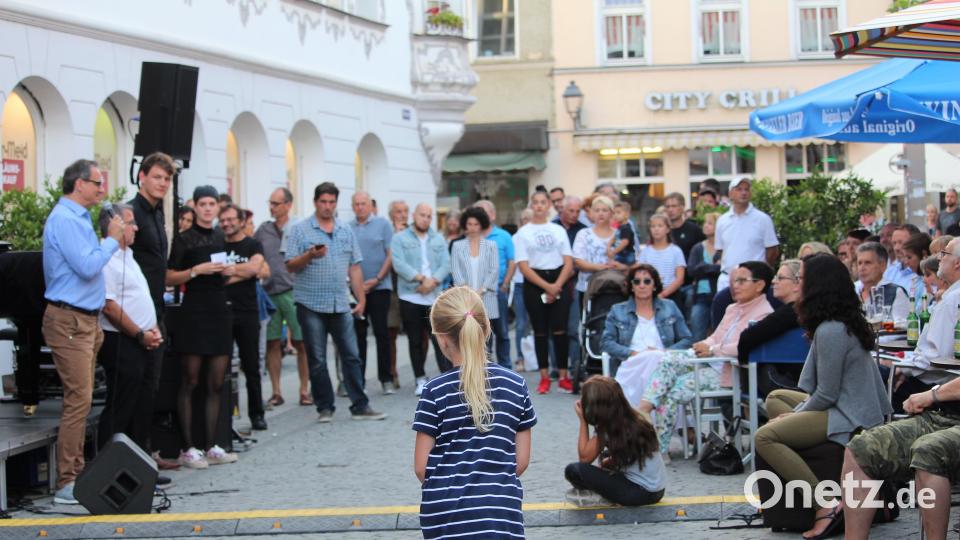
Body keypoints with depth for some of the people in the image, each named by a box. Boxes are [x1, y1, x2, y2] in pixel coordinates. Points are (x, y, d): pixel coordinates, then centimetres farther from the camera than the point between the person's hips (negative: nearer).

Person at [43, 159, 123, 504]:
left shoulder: (78, 218, 16)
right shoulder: (64, 219, -15)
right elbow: (88, 267, -21)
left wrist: (114, 240, 8)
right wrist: (113, 239, -9)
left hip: (85, 319, 10)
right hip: (69, 320, -10)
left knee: (80, 400, 11)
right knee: (78, 400, -11)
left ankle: (76, 473, 16)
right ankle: (66, 484, -9)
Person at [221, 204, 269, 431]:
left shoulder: (252, 245, 5)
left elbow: (255, 267, -13)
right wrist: (242, 272, -11)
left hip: (247, 313, -1)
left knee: (252, 367, 4)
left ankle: (256, 414, 13)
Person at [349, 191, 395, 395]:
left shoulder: (383, 224, 1)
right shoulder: (347, 228, 7)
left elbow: (391, 255, -2)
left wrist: (376, 280, -10)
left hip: (379, 287, -2)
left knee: (381, 332, -1)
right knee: (358, 334, 7)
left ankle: (386, 378, 5)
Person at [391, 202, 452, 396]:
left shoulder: (438, 239, 13)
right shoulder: (400, 238, 4)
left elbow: (446, 264, 2)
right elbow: (399, 264, -10)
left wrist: (433, 281, -15)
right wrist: (421, 278, -18)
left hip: (435, 297, 1)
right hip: (410, 297, -1)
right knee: (415, 341, 6)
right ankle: (421, 379, 16)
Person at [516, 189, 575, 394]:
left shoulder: (558, 230, 10)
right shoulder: (523, 233, 3)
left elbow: (569, 262, 5)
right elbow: (524, 266, -4)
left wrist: (557, 286, -9)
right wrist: (546, 287, -11)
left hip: (559, 282, 1)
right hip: (534, 285, -1)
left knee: (560, 331, -5)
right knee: (540, 332, 3)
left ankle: (563, 376, 3)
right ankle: (544, 377, 9)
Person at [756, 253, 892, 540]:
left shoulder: (830, 331, -21)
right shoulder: (847, 321, 11)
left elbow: (826, 394, -20)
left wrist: (795, 414, -4)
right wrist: (798, 411, 7)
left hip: (846, 418, -11)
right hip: (850, 406, 11)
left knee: (765, 436, -21)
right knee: (775, 398, 23)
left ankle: (826, 503, -23)